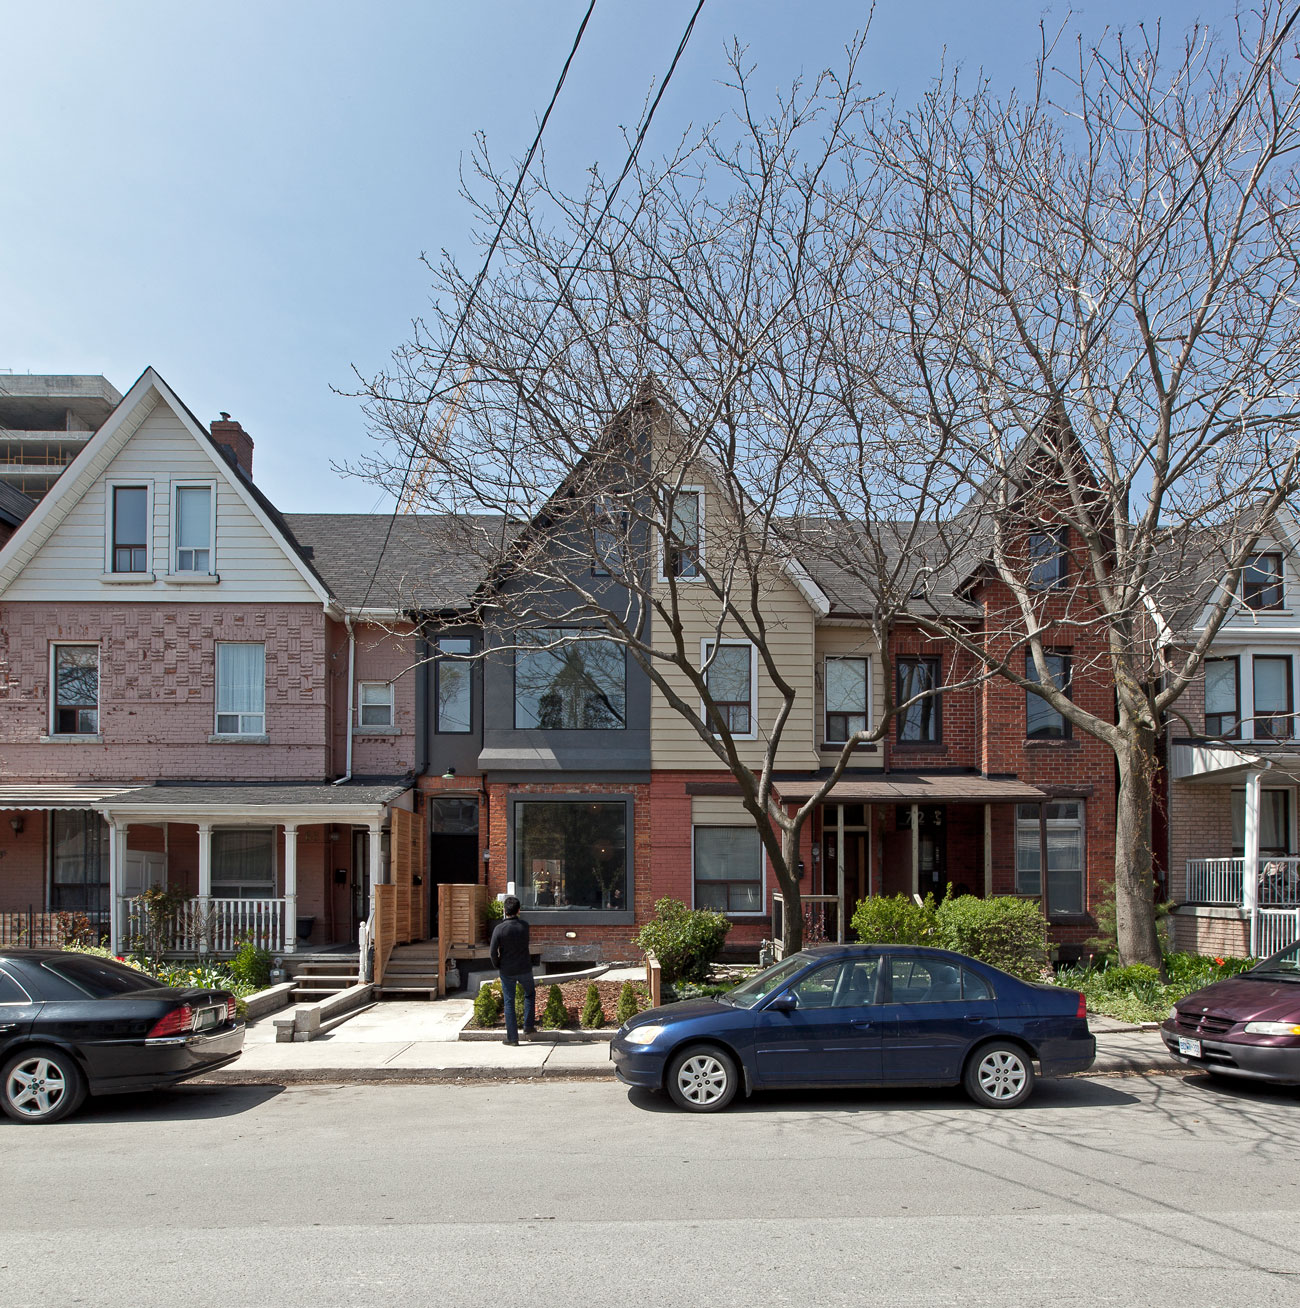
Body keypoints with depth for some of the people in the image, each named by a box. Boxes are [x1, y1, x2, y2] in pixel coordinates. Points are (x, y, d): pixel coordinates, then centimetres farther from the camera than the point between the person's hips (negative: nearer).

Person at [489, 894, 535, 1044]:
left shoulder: (500, 929, -18)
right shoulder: (524, 926, -10)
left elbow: (493, 952, -15)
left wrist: (496, 965, 1)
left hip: (507, 971, -2)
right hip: (524, 968, 2)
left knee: (509, 1002, 8)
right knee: (529, 994, 27)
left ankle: (512, 1037, 9)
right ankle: (528, 1026, 24)